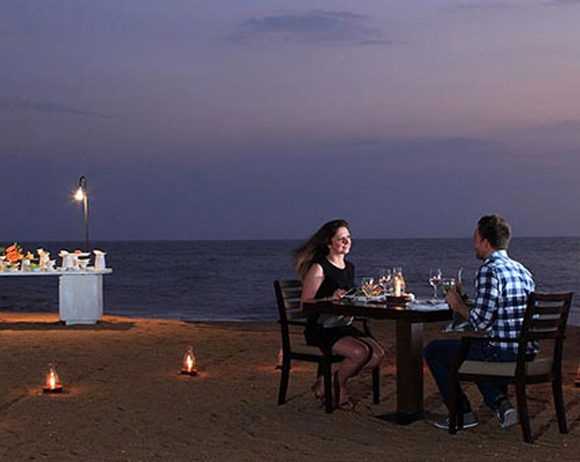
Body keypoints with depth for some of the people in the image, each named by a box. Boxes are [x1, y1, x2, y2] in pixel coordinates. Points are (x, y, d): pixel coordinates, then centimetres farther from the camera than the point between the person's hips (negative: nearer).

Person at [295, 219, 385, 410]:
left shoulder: (349, 267, 15)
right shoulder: (319, 268, -10)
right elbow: (305, 303, -14)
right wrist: (331, 299, -25)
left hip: (345, 326, 8)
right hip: (321, 330, -8)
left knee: (378, 353, -12)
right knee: (361, 352, -29)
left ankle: (326, 383, 4)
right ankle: (339, 384, 3)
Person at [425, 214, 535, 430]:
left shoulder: (490, 270, -16)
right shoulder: (522, 270, 12)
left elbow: (481, 322, -19)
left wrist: (458, 305, -1)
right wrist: (466, 303, 19)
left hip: (503, 354, -9)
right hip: (527, 353, 9)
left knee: (434, 350, 7)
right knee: (473, 348, 36)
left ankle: (462, 413, 12)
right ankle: (500, 402, 17)